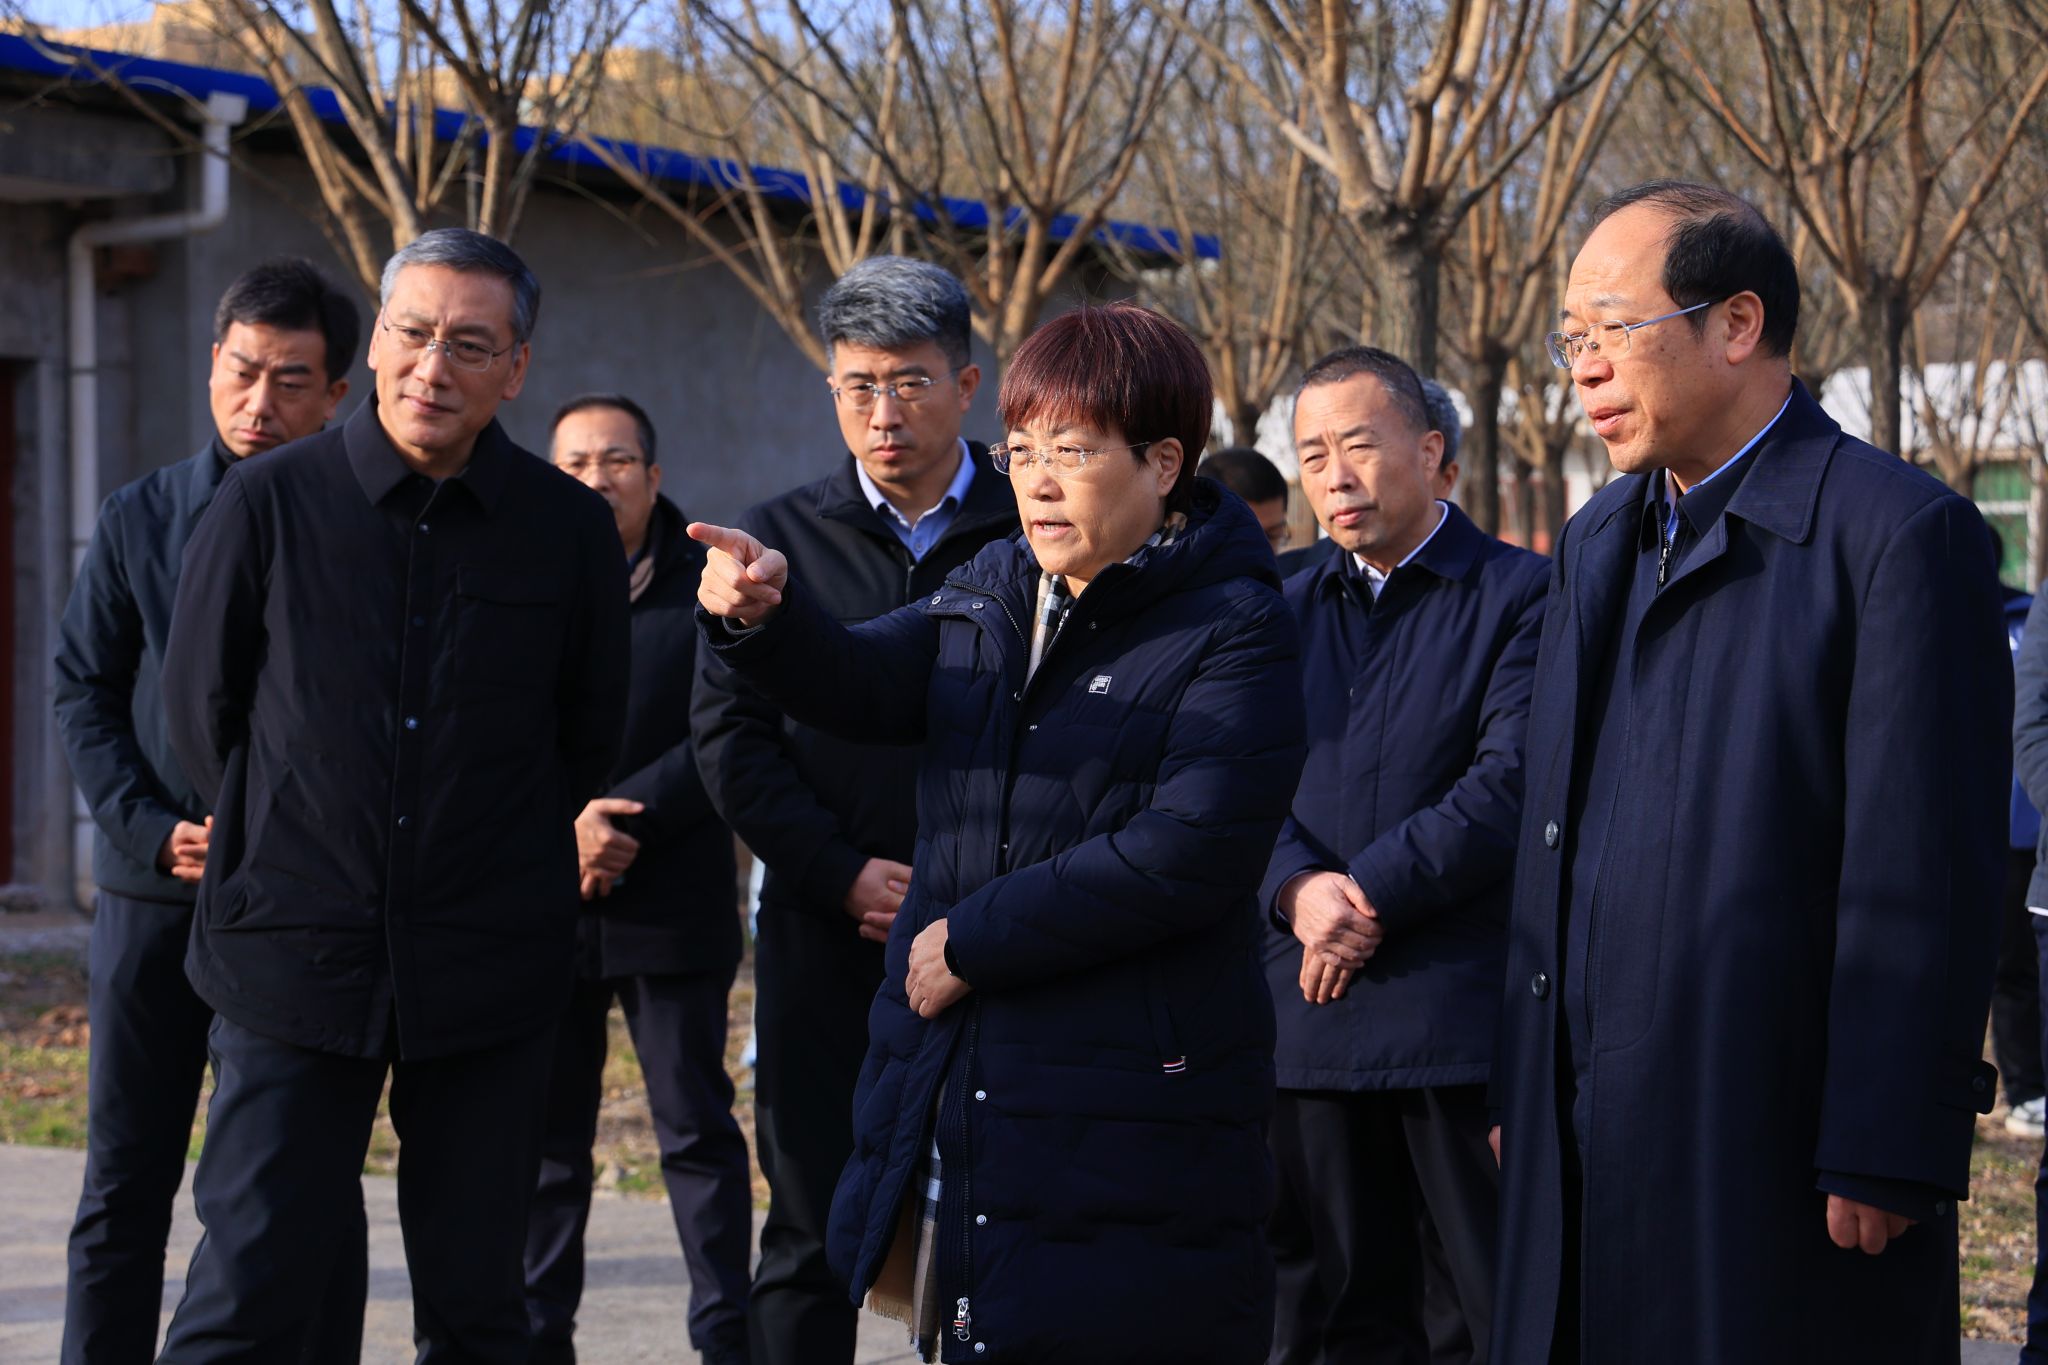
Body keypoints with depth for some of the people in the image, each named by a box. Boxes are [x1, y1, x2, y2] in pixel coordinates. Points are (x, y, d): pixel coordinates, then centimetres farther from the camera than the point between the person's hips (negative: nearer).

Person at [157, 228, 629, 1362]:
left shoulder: (571, 528, 1)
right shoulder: (268, 502, -2)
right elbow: (198, 707, 8)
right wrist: (286, 851, 11)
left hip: (487, 972, 1)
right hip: (293, 960, -1)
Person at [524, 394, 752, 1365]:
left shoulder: (703, 585, 3)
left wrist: (627, 817, -14)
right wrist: (559, 825, -12)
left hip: (673, 904, -1)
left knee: (697, 1128, 3)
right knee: (545, 1134, 6)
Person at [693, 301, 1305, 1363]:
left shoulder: (1233, 632, -9)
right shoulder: (988, 598, 14)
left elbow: (1192, 849, -20)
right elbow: (860, 683, 0)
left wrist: (976, 939, -15)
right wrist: (767, 615, -22)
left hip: (1127, 1121, -6)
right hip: (952, 1103, 7)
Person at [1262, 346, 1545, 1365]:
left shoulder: (1521, 595, 0)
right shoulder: (1287, 612, 16)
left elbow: (1511, 784, -11)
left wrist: (1370, 895, -14)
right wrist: (1299, 889, -12)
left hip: (1461, 1018, -5)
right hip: (1309, 1025, 5)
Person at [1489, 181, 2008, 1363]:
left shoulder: (1899, 534, -9)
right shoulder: (1599, 541, 17)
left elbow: (1925, 881, -13)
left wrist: (1887, 1160, -16)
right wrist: (1523, 1090, 13)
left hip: (1782, 1153, -7)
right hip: (1585, 1142, 7)